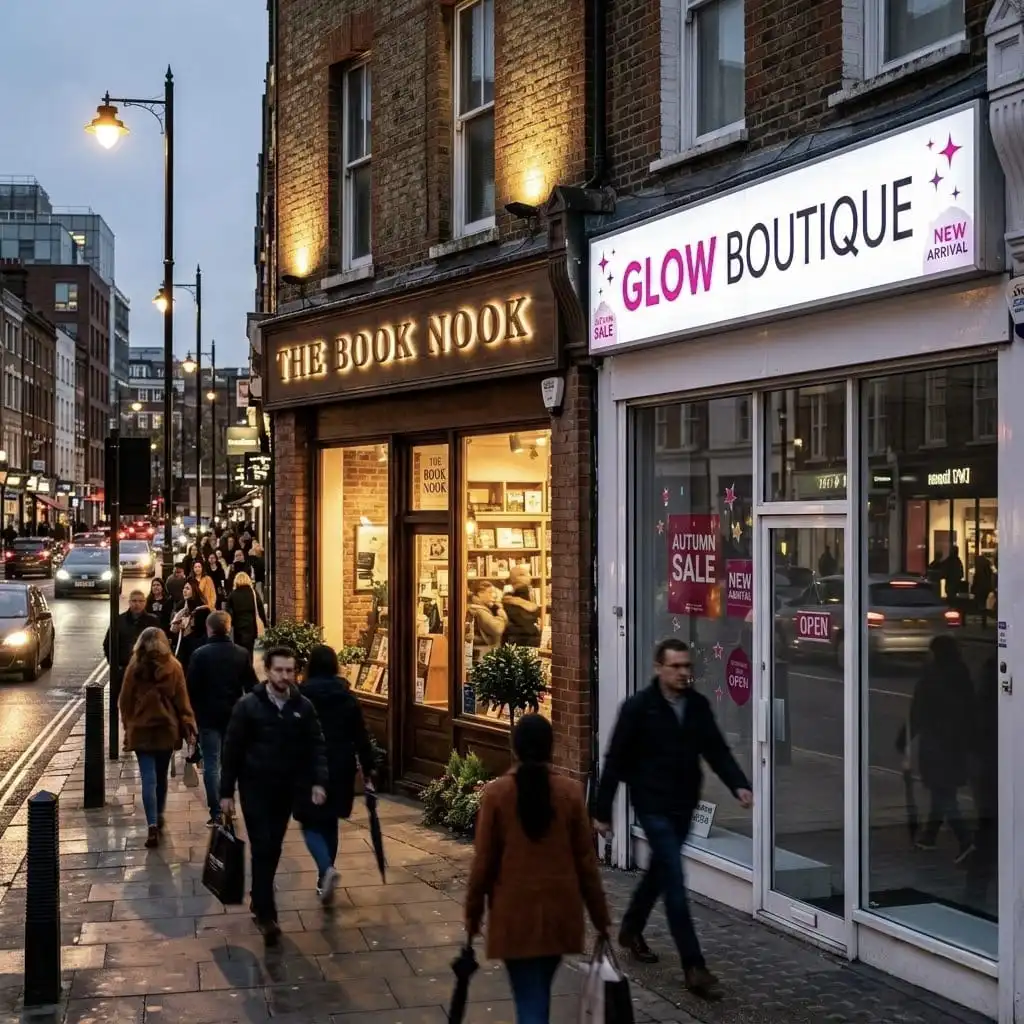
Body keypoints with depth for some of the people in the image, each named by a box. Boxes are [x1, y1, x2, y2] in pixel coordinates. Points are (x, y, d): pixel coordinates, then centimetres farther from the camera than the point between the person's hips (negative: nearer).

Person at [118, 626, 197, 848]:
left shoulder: (134, 667, -6)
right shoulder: (173, 667, -5)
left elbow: (125, 701, 0)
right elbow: (182, 700, -3)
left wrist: (128, 724, 13)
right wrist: (188, 727, 3)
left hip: (141, 729, -1)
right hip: (167, 728, 1)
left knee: (148, 778, -4)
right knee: (161, 775, 18)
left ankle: (153, 825, -17)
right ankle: (158, 816, 32)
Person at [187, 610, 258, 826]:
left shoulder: (199, 654, -8)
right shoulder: (242, 654, -1)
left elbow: (191, 688, -8)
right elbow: (251, 686, 1)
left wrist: (196, 712, 6)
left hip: (208, 716, -3)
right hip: (235, 716, 3)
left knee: (211, 764, 0)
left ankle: (216, 813, -4)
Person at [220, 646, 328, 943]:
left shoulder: (303, 707, -1)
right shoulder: (248, 705, -10)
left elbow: (316, 746, 1)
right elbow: (231, 750, -6)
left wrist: (318, 781, -14)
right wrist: (226, 792, -6)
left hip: (287, 789, 3)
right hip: (255, 788, -3)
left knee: (273, 849, 14)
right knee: (262, 849, -7)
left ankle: (260, 902, 31)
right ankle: (266, 914, -3)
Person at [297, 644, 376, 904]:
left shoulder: (301, 698, -9)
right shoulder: (348, 698, 0)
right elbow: (361, 738, 0)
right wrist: (367, 772, 7)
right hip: (340, 769, 3)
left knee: (311, 823, 5)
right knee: (329, 823, 18)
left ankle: (327, 869, -19)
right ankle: (324, 878, 23)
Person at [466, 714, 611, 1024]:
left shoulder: (496, 793, -10)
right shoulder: (571, 792, -6)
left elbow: (484, 860, -6)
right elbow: (586, 860, -2)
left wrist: (473, 911, 6)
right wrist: (600, 916, 7)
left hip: (514, 912, -2)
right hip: (559, 910, 2)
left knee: (529, 997, 3)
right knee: (538, 990, 22)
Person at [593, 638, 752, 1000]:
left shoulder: (698, 705, 1)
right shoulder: (638, 707, -13)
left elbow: (716, 750, 2)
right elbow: (615, 761, -9)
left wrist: (739, 785, -16)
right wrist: (602, 811, -8)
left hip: (684, 805, 6)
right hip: (653, 806, -6)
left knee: (661, 869, 21)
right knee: (674, 880, -9)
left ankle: (631, 929, 45)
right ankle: (694, 967, -7)